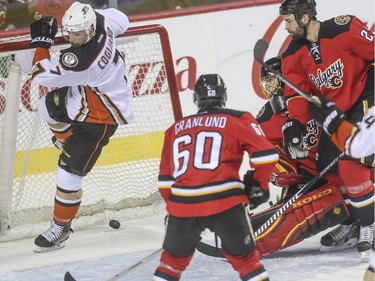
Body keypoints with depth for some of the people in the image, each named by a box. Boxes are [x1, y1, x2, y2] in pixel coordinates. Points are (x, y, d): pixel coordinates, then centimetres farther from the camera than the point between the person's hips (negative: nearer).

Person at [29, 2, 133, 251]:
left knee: (70, 172, -2)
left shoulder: (80, 59, -40)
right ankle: (70, 142, 48)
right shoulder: (100, 21, -18)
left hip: (101, 117, -9)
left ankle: (61, 227, 11)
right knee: (48, 106, 27)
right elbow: (121, 20, 9)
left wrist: (42, 42, -15)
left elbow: (42, 75, -27)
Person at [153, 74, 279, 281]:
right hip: (225, 201, -3)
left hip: (182, 202, 3)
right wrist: (259, 185, 15)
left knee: (173, 258, 21)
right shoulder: (238, 120, 8)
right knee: (244, 258, 7)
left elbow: (166, 177, 21)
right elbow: (265, 154, 0)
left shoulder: (176, 129, 19)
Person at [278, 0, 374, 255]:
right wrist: (295, 123, -15)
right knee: (327, 166, 5)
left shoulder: (344, 30, -22)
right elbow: (296, 92, -1)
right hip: (334, 110, 8)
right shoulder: (294, 56, -2)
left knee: (351, 163, -20)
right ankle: (352, 220, 24)